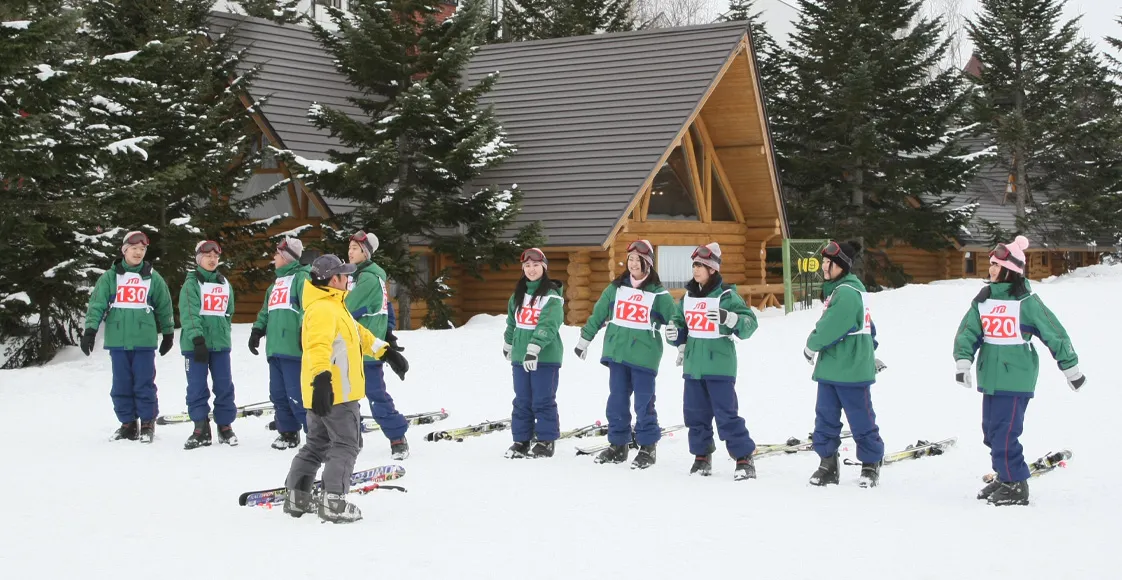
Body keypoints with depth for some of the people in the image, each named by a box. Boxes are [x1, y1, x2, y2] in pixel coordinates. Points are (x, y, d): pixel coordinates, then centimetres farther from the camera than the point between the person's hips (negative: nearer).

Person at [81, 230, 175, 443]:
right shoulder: (110, 277, 5)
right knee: (121, 385, 4)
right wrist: (90, 330, -11)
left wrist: (168, 334, 18)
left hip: (144, 340, -1)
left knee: (144, 384, -2)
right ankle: (127, 424, 13)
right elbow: (96, 304, -1)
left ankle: (147, 424, 8)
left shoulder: (153, 278, 7)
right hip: (117, 340, 1)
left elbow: (164, 307, 15)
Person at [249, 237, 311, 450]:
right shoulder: (277, 282, 24)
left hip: (293, 347, -9)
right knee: (278, 394, 10)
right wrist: (257, 330, 22)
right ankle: (288, 433, 19)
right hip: (276, 348, 9)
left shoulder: (301, 277, -5)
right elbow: (267, 310, 31)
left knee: (297, 395, -12)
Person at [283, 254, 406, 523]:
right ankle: (334, 503, -9)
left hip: (326, 391, 11)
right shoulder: (323, 309, -18)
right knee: (345, 445, -6)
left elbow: (357, 333, 29)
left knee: (317, 444, 17)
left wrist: (384, 350, 32)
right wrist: (321, 376, -46)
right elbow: (319, 345, -34)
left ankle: (296, 497, 22)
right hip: (333, 391, -11)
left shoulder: (333, 306, 17)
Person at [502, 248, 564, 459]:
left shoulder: (552, 296, -8)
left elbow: (548, 325, -20)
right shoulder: (518, 294, 13)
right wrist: (508, 344, 32)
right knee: (522, 401, 8)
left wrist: (534, 347, -30)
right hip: (520, 356, 6)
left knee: (543, 401, -3)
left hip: (545, 356, -6)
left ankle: (546, 441, 4)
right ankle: (521, 440, 15)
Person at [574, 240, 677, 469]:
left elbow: (675, 320, 1)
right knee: (616, 402, 7)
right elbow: (598, 315, 15)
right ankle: (618, 445, 16)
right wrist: (584, 339, 17)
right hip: (617, 352, 4)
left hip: (644, 355, -4)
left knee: (643, 404, -2)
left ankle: (648, 447, 7)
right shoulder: (616, 288, 9)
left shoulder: (658, 294, -1)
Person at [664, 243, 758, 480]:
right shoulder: (688, 296, 11)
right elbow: (681, 323, 23)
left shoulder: (726, 295, -9)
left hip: (719, 365, -6)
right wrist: (674, 332, 1)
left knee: (727, 415, -8)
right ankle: (702, 456, 24)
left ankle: (744, 459, -2)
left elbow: (750, 323, -14)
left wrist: (729, 317, -31)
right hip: (693, 365, 6)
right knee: (695, 414, 11)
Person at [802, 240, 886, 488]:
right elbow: (866, 325, 24)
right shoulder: (836, 289, 15)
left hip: (851, 370, -10)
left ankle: (871, 464, 13)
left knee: (861, 419, 1)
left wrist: (812, 345, -4)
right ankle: (827, 463, 14)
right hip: (830, 369, 10)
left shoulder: (847, 293, -18)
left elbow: (830, 327, -21)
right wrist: (870, 353, 27)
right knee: (825, 417, 8)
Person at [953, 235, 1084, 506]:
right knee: (991, 432, 12)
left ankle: (1016, 486, 2)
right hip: (990, 377, 7)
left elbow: (1055, 334, -4)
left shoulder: (1027, 301, -8)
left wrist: (1071, 369, 0)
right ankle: (1005, 477, 28)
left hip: (1015, 378, -6)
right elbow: (967, 331, 2)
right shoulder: (984, 299, 8)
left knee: (1004, 433, -10)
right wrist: (963, 362, -13)